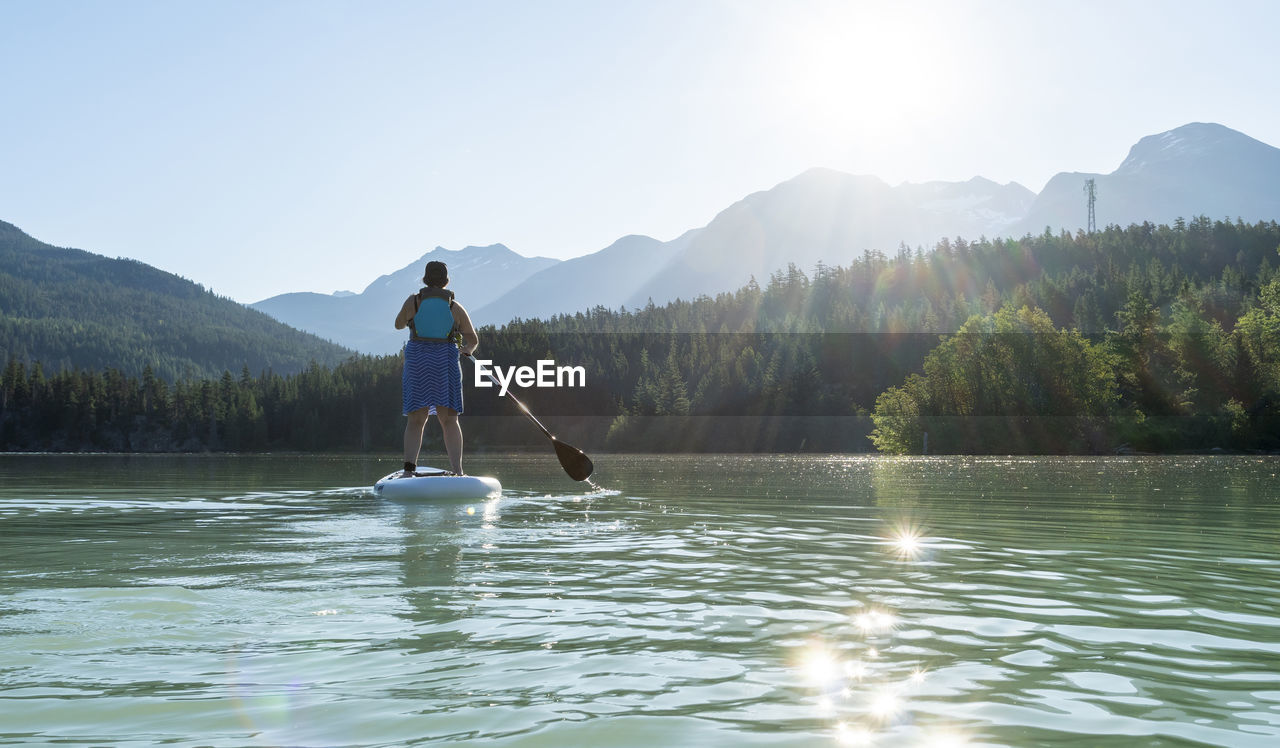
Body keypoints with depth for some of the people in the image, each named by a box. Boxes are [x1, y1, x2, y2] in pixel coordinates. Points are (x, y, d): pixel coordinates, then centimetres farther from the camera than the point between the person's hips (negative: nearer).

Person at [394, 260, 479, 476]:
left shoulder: (413, 301, 4)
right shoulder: (456, 308, 6)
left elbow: (398, 325, 22)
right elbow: (473, 339, 10)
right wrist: (467, 350, 30)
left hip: (417, 360, 0)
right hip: (446, 361, 0)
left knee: (416, 420, 6)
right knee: (449, 420, 2)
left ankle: (409, 466, -11)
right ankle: (457, 471, -9)